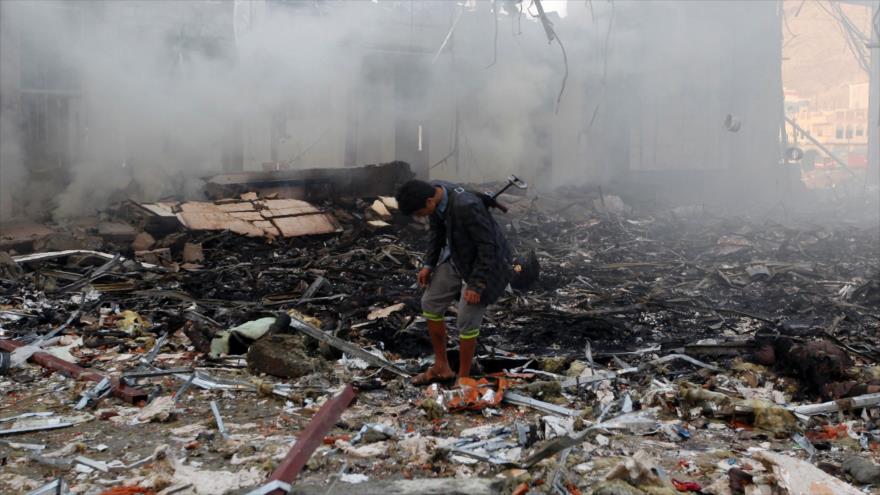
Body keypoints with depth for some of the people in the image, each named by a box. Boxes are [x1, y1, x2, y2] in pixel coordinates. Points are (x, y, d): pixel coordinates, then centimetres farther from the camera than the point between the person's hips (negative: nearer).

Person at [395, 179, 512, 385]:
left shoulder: (466, 206, -36)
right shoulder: (432, 192, -12)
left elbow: (487, 246, -27)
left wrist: (476, 284, -23)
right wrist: (429, 264, 3)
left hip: (483, 262, -8)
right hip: (456, 258, 8)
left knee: (466, 321, -4)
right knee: (431, 303, 9)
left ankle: (463, 379, 15)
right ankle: (441, 368, 24)